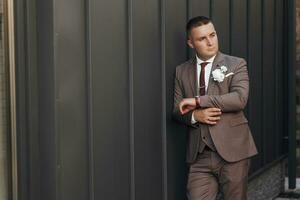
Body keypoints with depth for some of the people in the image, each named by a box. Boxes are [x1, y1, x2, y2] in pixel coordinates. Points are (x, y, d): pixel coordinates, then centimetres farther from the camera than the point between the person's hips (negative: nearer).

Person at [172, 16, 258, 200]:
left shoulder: (236, 64, 1)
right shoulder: (182, 71, 11)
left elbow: (240, 98, -15)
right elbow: (177, 109, 10)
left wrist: (198, 101, -15)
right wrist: (194, 115, -13)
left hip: (232, 151, -2)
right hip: (199, 155, 2)